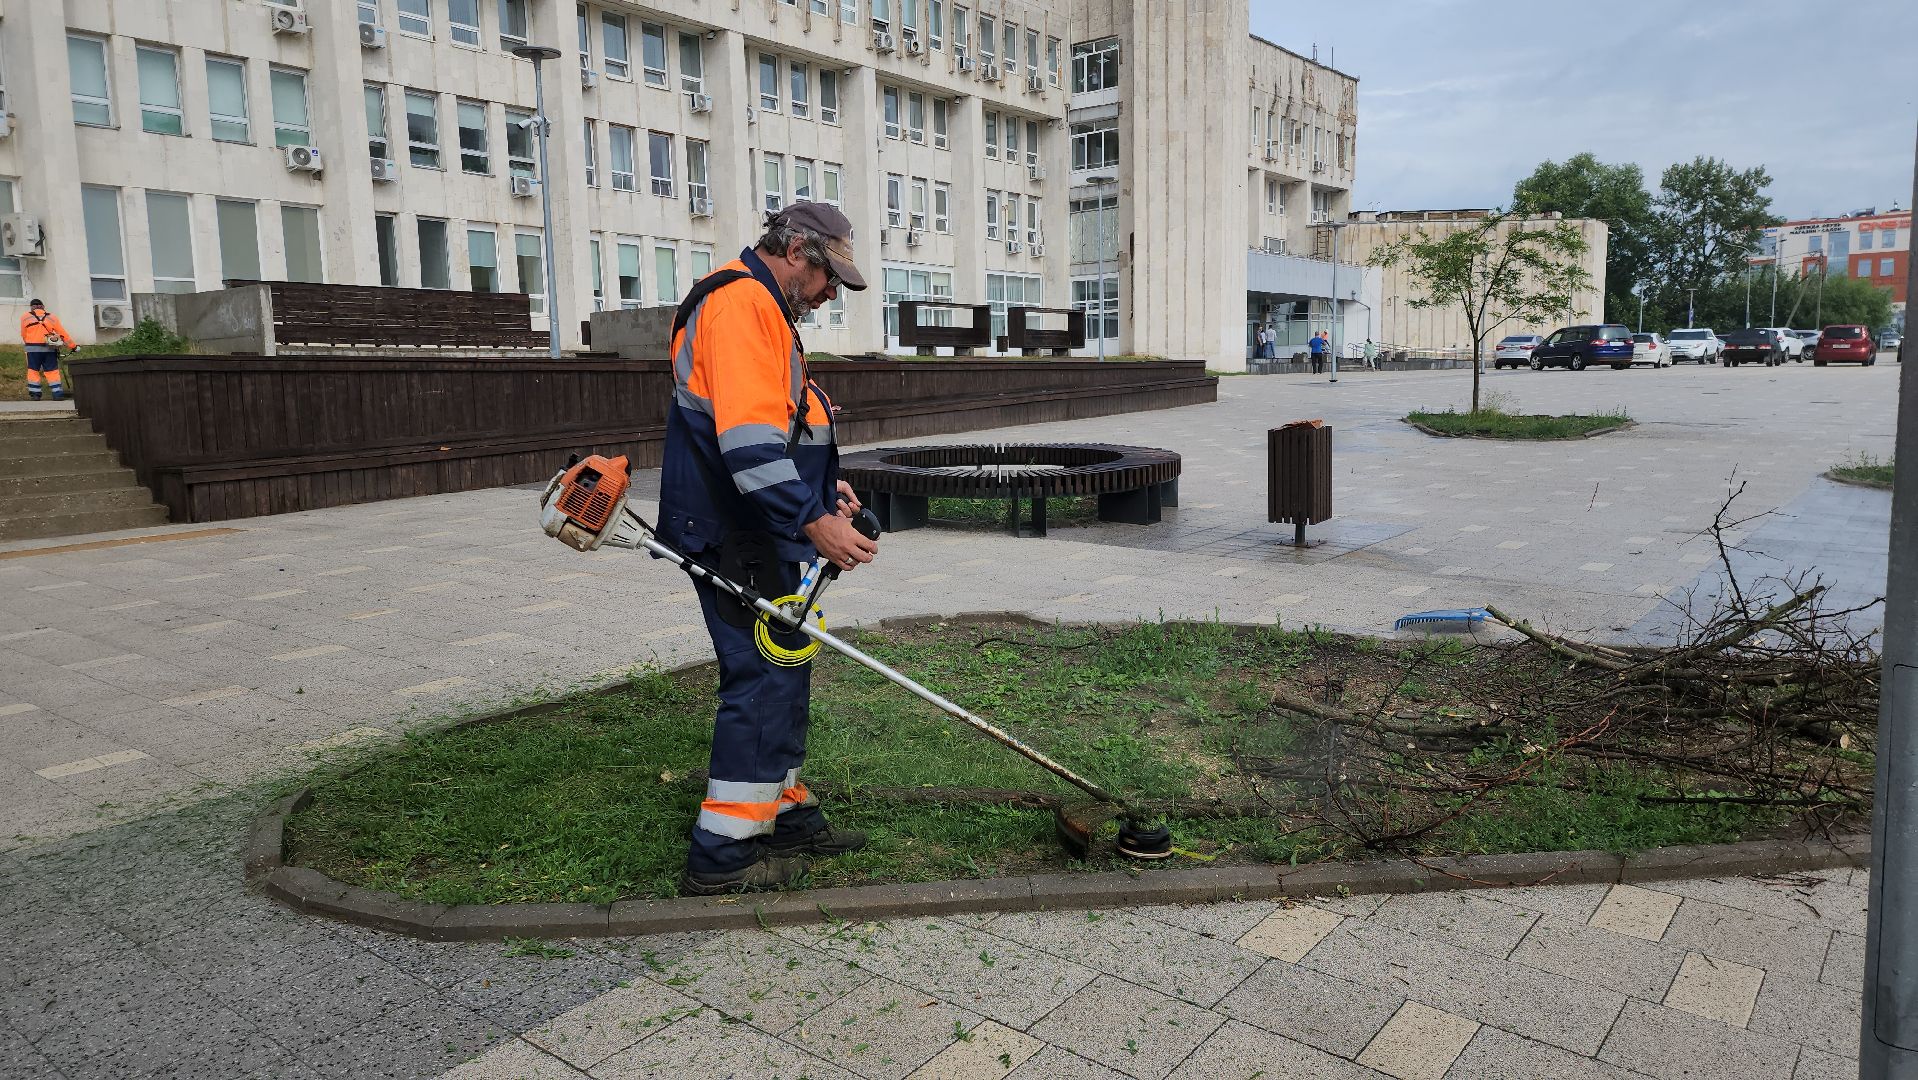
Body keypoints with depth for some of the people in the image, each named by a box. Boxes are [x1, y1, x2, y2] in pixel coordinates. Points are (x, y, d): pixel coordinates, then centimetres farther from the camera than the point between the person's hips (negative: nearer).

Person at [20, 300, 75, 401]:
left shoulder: (25, 317, 8)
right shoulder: (51, 317, 10)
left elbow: (23, 335, 10)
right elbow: (62, 333, 6)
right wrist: (72, 346, 9)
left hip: (33, 348, -1)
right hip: (49, 348, 1)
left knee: (33, 371, 7)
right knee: (52, 371, 3)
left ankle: (34, 394, 6)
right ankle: (58, 394, -3)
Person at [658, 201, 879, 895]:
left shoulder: (764, 311, 21)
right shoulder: (740, 303, -15)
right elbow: (748, 438, -28)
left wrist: (821, 485, 16)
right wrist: (813, 519, -29)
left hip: (761, 536, 11)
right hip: (735, 542, -11)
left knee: (783, 673, 16)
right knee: (762, 680, -7)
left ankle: (785, 812, 29)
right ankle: (721, 854, 1)